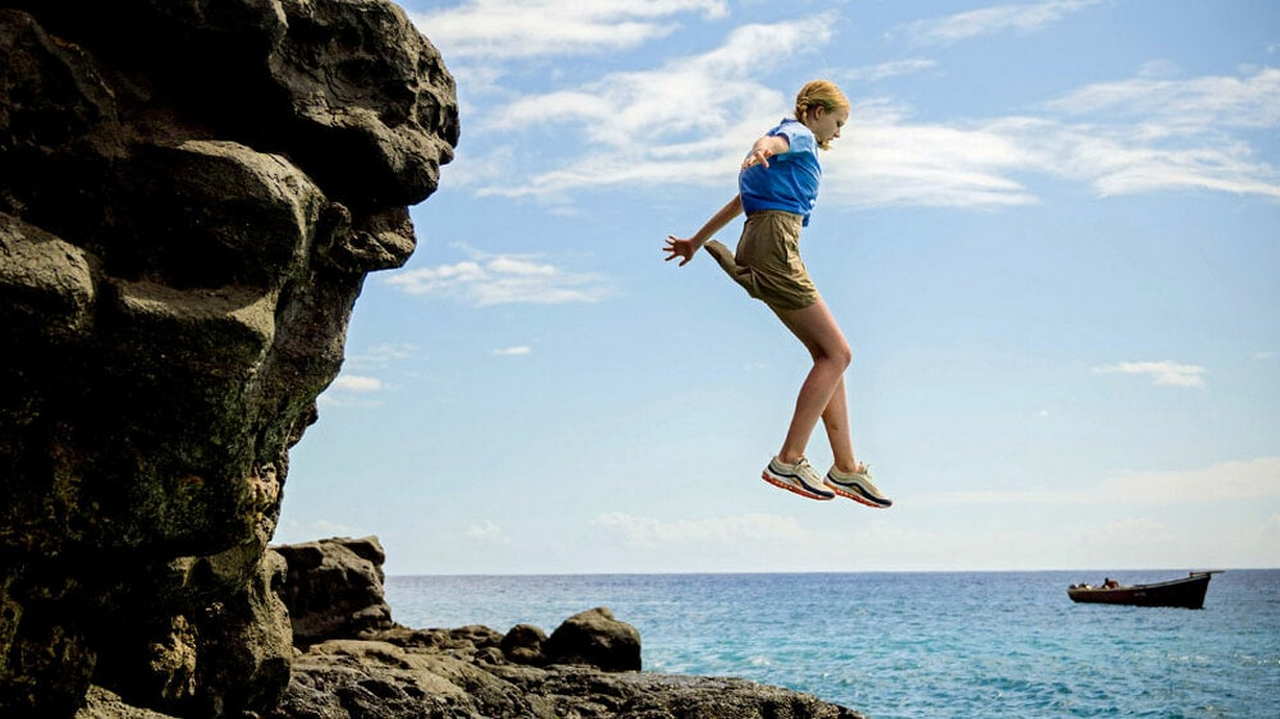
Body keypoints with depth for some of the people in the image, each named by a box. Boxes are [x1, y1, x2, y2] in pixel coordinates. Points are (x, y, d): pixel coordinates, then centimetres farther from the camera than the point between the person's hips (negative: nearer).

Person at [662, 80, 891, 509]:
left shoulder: (796, 149, 32)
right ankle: (788, 462, -12)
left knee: (829, 356, 8)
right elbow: (773, 140, -24)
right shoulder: (799, 135, 2)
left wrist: (697, 242, 42)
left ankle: (846, 468, 8)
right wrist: (760, 150, -48)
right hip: (774, 245, -10)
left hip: (762, 246, 10)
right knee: (836, 353, -11)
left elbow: (740, 202, 37)